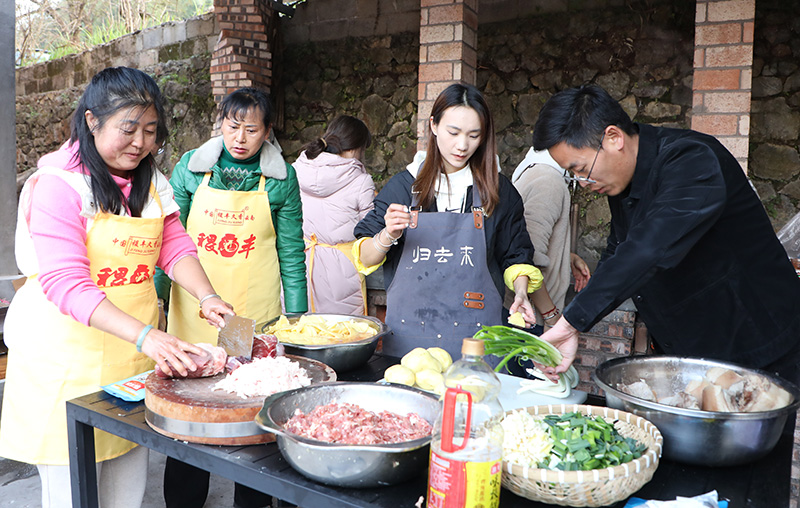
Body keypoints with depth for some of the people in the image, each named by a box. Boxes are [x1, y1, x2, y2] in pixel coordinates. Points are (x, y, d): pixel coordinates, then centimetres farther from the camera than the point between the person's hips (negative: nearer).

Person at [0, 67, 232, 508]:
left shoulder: (151, 180, 9)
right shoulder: (57, 183, -14)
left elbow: (175, 246, 6)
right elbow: (66, 284, -22)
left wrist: (206, 296, -14)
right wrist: (144, 336, -33)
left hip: (135, 348, 6)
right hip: (68, 351, -6)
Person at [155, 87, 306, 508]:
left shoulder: (281, 177, 0)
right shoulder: (191, 168, 2)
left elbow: (291, 252, 3)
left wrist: (297, 318, 2)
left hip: (255, 316, -1)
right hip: (193, 314, 1)